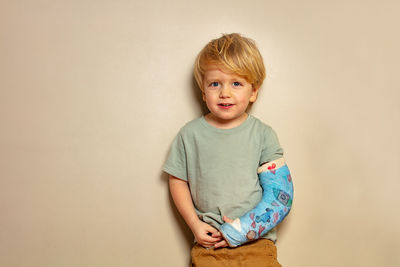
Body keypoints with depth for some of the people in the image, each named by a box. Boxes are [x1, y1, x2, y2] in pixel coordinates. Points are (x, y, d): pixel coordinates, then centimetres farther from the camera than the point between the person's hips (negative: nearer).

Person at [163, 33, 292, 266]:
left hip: (256, 241, 0)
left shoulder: (263, 134, -2)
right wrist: (195, 225, -3)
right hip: (208, 243, 1)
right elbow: (178, 181, 6)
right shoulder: (190, 134, 1)